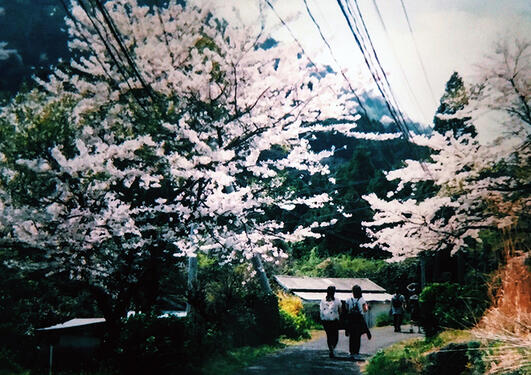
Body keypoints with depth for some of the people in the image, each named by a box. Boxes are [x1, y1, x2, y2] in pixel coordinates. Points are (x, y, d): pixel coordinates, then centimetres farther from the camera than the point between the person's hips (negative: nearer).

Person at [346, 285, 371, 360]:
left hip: (351, 319, 2)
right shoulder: (362, 300, -4)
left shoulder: (349, 300, 1)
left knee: (351, 336, 10)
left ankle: (351, 352, 14)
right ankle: (356, 353, 1)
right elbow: (365, 310, 1)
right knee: (358, 336, 3)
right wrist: (366, 306, 19)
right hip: (359, 320, -2)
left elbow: (347, 310, 4)